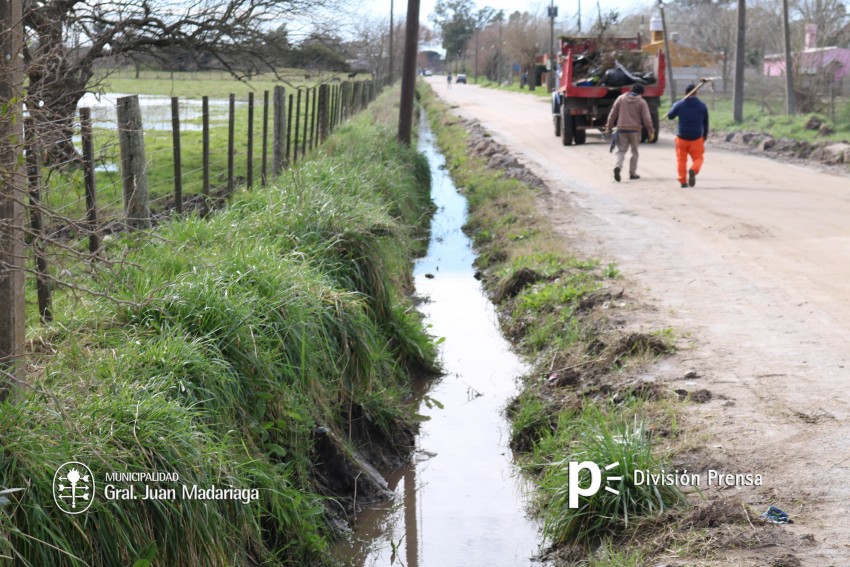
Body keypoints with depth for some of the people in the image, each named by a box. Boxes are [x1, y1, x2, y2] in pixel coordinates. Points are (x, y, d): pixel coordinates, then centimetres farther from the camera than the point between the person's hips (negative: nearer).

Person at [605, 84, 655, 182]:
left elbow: (613, 113, 6)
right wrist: (651, 131, 3)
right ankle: (632, 173, 14)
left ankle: (618, 166, -21)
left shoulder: (621, 98, 5)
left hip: (621, 129, 2)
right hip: (635, 130, -2)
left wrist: (609, 126, 14)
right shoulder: (642, 102, -1)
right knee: (634, 152, 12)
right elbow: (646, 118, -5)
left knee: (621, 150, 5)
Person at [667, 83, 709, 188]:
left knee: (681, 160, 10)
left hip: (682, 137, 0)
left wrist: (674, 108, 28)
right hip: (697, 138, 0)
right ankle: (693, 170, -24)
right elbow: (706, 123, 9)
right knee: (697, 158, 8)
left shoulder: (679, 105, -4)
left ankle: (682, 181, 4)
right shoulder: (702, 106, 2)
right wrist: (705, 136, 22)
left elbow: (670, 116, 10)